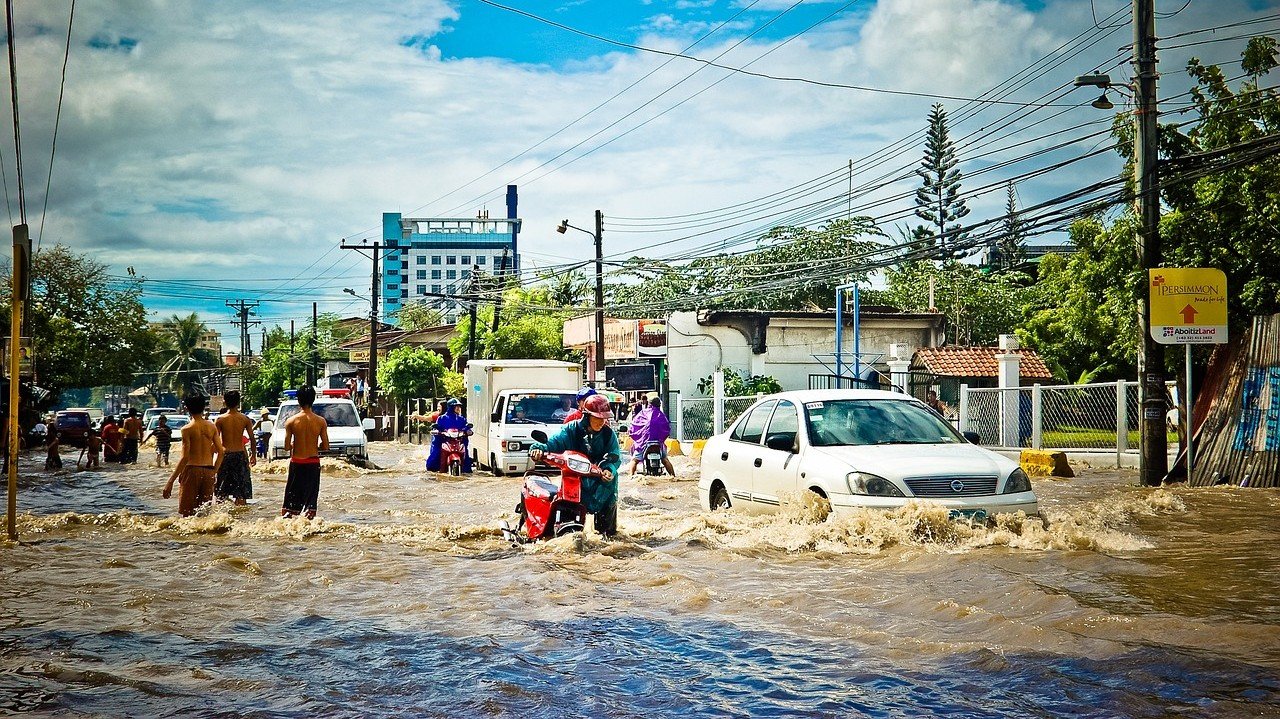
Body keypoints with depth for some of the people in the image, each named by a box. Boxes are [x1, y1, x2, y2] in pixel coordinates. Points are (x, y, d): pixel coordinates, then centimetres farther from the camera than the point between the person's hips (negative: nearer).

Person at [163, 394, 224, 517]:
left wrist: (170, 481, -12)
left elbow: (185, 458, -14)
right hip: (208, 471, 5)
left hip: (192, 469, -4)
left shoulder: (187, 429, -9)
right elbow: (220, 452, 4)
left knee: (187, 513, 1)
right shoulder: (211, 426, 5)